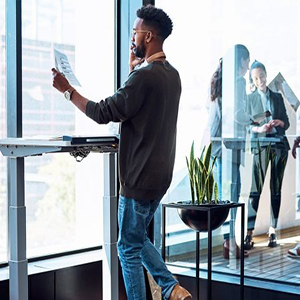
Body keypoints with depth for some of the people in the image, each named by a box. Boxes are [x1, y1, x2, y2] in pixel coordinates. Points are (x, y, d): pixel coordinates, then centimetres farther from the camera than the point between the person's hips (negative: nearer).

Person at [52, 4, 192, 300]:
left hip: (139, 177, -9)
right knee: (138, 240, 23)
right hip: (159, 174, 9)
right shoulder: (171, 74, 10)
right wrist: (134, 69, 15)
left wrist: (67, 89, -6)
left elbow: (104, 113, -17)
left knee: (129, 248, 3)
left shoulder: (145, 76, -19)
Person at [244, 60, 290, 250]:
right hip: (261, 145, -3)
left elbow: (287, 122, 14)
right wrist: (259, 129, -16)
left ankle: (273, 231, 10)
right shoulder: (250, 99, 7)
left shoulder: (277, 97, 14)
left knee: (276, 189, 4)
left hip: (279, 145, 3)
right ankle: (249, 233, -12)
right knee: (256, 188, -11)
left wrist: (280, 122, -8)